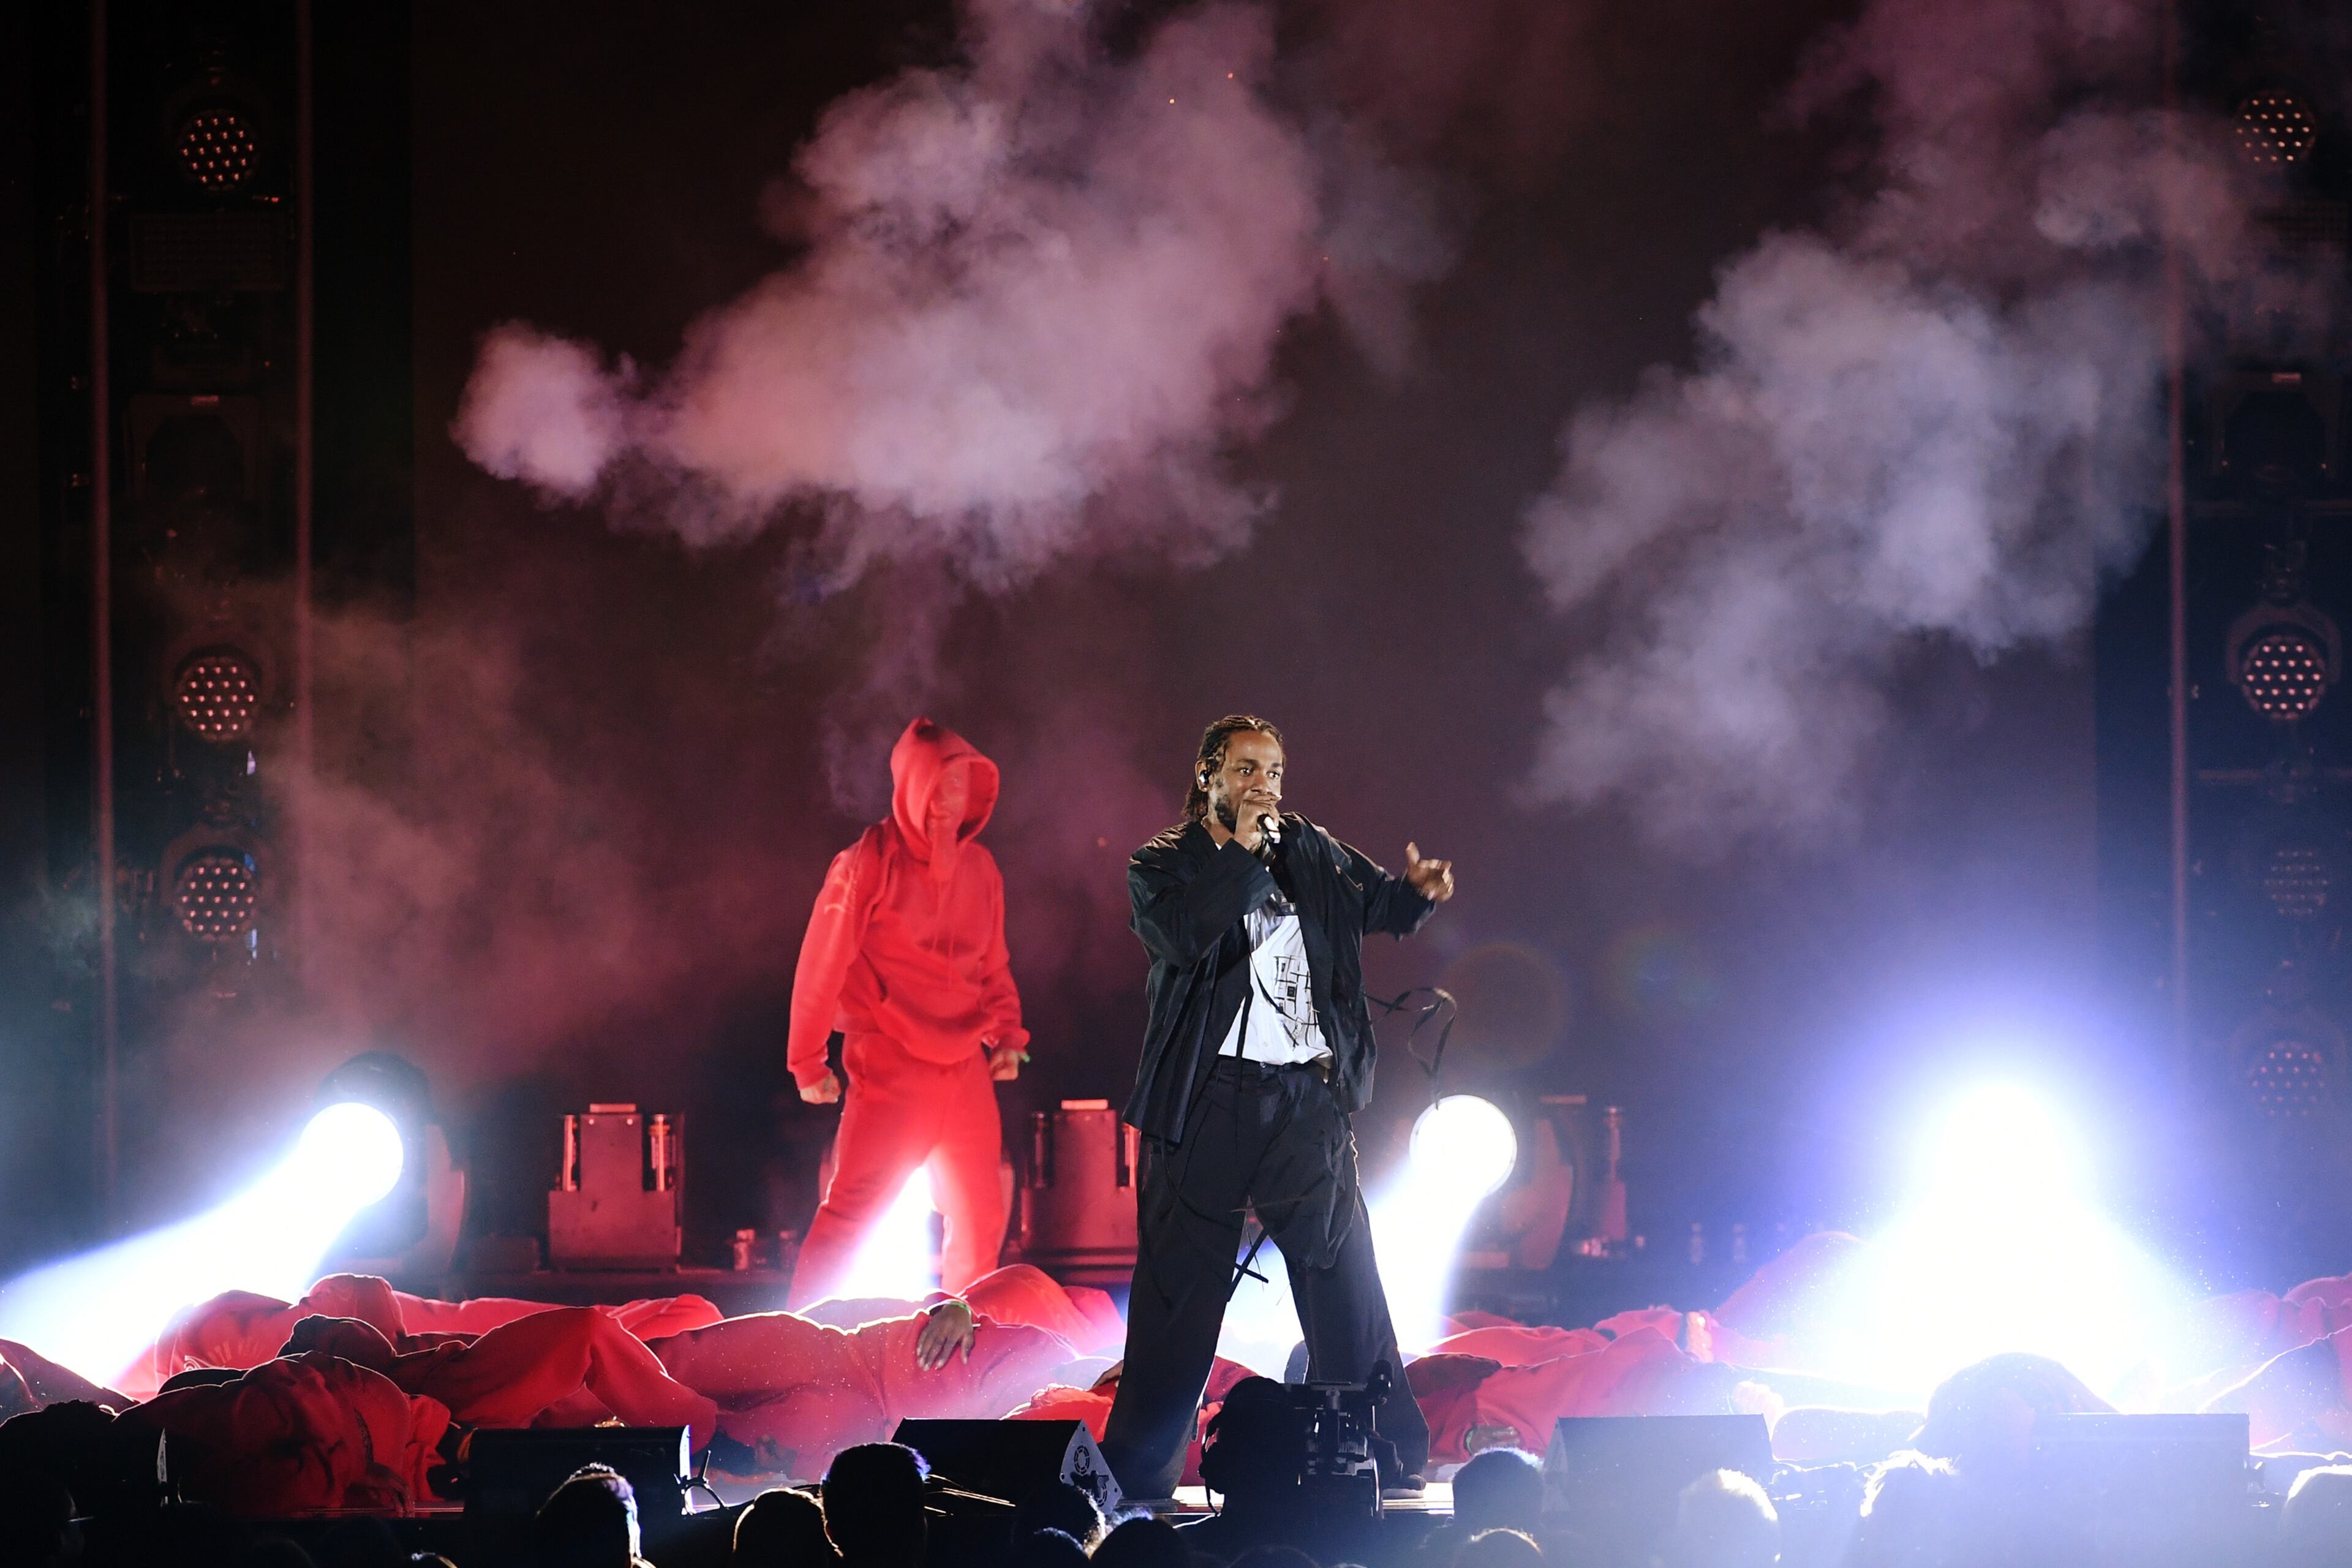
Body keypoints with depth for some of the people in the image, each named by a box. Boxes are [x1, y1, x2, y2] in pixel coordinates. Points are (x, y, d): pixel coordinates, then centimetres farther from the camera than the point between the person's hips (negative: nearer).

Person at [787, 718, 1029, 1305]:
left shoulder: (978, 869, 8)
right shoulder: (868, 865, -10)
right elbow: (820, 966, -7)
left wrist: (1006, 1036, 7)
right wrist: (808, 1062, -5)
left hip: (965, 1068, 6)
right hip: (889, 1067, -6)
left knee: (981, 1218, 10)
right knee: (851, 1210, -11)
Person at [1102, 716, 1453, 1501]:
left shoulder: (1310, 853, 15)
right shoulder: (1163, 867, 3)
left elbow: (1381, 902, 12)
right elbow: (1184, 936, -16)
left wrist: (1419, 890, -10)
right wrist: (1244, 850, -11)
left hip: (1307, 1103, 3)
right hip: (1208, 1104, -3)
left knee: (1348, 1289, 1)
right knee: (1179, 1293, 0)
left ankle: (1392, 1469, 5)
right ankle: (1135, 1480, 6)